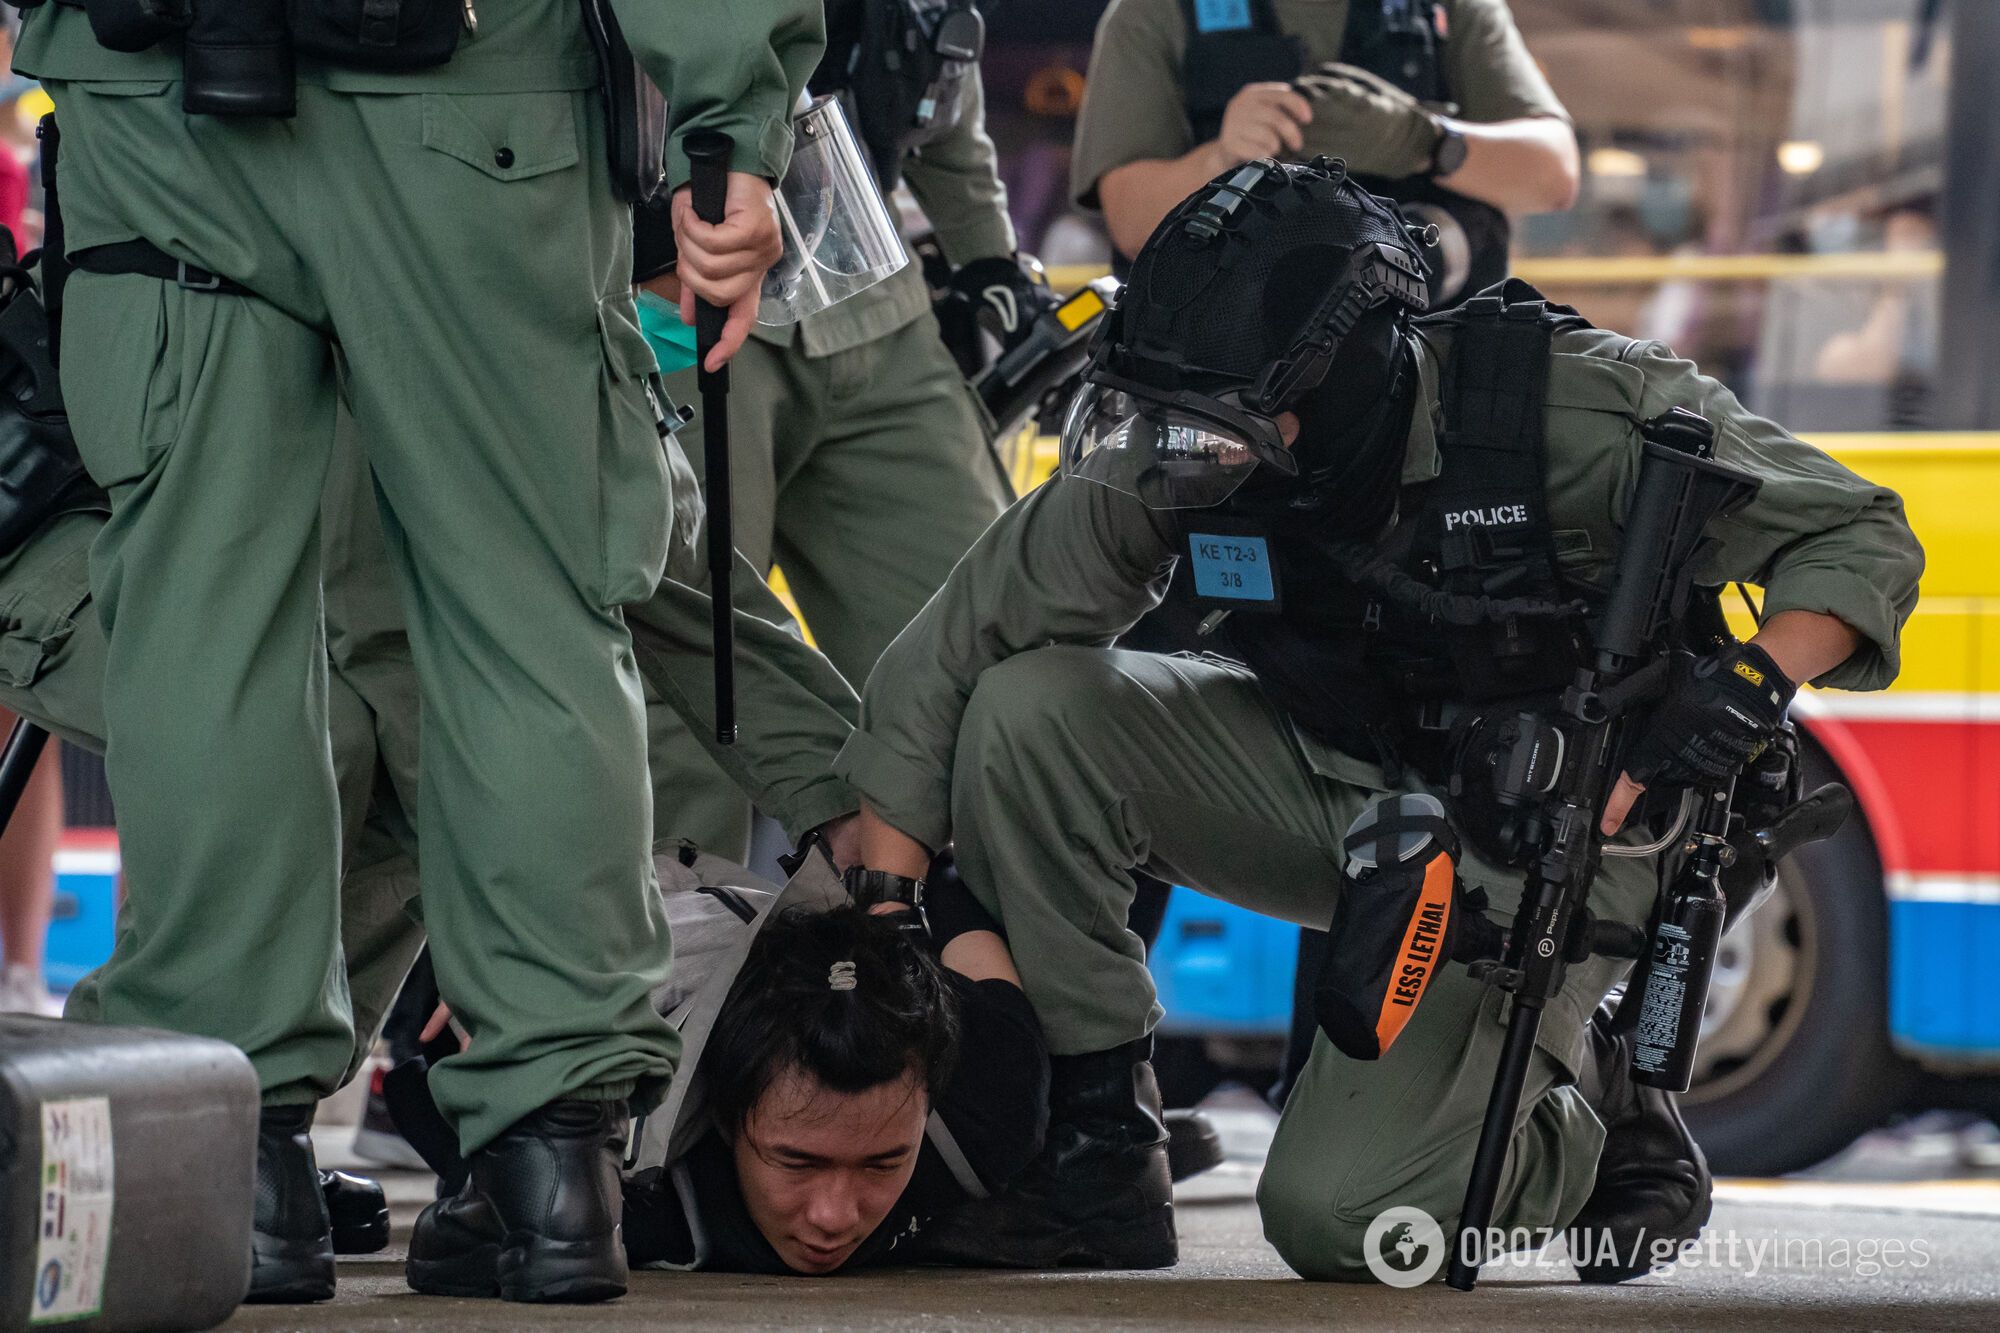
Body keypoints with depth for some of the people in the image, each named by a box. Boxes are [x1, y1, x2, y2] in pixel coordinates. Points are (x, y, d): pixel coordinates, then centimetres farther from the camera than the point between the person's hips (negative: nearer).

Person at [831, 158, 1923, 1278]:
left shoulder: (1582, 410, -27)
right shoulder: (1168, 459, -18)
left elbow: (1863, 540, -16)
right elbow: (948, 662, -12)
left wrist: (1756, 675, -36)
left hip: (1532, 847, -4)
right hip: (1331, 777, 5)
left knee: (1341, 1217, -21)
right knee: (1025, 714, -20)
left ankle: (1600, 1122, 12)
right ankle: (1097, 1150, -6)